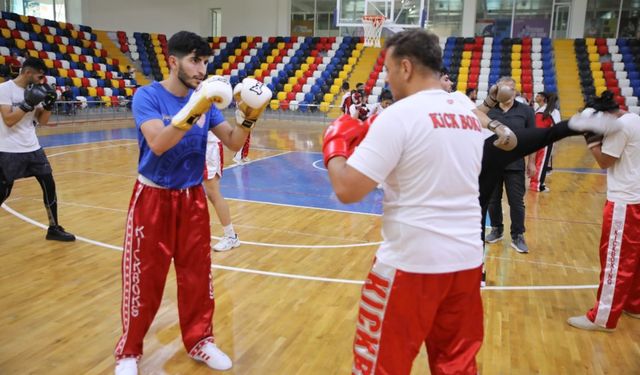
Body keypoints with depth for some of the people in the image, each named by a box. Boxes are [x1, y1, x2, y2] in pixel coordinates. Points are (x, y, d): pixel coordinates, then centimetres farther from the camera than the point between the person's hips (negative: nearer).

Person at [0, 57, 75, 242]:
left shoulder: (33, 90, 8)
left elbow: (42, 121, 11)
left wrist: (49, 104, -4)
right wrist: (28, 104, -22)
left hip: (33, 148, 6)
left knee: (49, 185, 3)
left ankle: (54, 228, 13)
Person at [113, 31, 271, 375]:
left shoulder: (204, 99, 2)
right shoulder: (147, 96, -11)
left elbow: (233, 143, 0)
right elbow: (158, 143, -28)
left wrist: (248, 115, -17)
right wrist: (194, 110, -37)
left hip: (192, 198, 4)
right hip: (153, 199, -4)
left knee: (197, 275, 11)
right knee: (144, 279, 3)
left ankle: (199, 341, 29)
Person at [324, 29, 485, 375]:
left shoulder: (399, 115, -14)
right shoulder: (469, 116, 8)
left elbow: (347, 190, -18)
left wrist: (335, 144, 1)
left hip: (411, 263, -7)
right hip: (467, 260, 7)